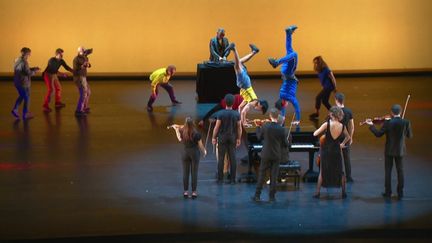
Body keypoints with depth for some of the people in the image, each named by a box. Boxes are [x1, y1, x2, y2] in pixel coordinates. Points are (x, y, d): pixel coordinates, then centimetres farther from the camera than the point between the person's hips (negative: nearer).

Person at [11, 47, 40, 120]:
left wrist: (33, 68, 14)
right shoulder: (24, 62, -23)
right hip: (24, 83, -8)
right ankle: (25, 115, 16)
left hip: (17, 82, 8)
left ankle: (15, 109, 12)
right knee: (27, 98, 8)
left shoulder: (17, 60, 7)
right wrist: (34, 71, -3)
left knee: (21, 96, 25)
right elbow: (28, 73, -22)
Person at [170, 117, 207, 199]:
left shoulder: (182, 132, -7)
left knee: (185, 172, 9)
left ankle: (185, 191, 11)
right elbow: (200, 145, -9)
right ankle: (194, 192, 5)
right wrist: (204, 152, 12)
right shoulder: (196, 134, -16)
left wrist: (176, 128, 31)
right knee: (194, 173, 3)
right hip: (194, 152, -3)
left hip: (185, 153, 3)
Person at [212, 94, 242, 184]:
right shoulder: (237, 114, -5)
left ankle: (220, 179, 4)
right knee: (232, 158, 5)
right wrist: (239, 138, 12)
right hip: (232, 138, 2)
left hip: (222, 137, -2)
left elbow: (217, 127, -10)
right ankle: (232, 179, 6)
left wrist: (214, 137, 1)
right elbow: (239, 128, 0)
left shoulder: (221, 113, -12)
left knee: (221, 158, 3)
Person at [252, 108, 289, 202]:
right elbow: (285, 144, -3)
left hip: (266, 155, 0)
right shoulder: (282, 130, -11)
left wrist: (258, 127, 15)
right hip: (277, 156, 0)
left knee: (261, 175, 8)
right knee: (274, 176, 6)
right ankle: (272, 196, 8)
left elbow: (259, 137, 2)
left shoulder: (265, 126, -12)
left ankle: (257, 195, 9)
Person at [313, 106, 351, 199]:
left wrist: (323, 131, 2)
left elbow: (315, 134, -15)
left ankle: (317, 192, 10)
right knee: (340, 172, 15)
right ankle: (343, 192, 18)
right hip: (337, 152, 2)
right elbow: (348, 137, 14)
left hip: (326, 151, -2)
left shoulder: (327, 124, -16)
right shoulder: (342, 126, -4)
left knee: (322, 172, 10)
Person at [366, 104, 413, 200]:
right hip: (400, 151, 1)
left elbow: (378, 134, -9)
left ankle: (388, 192, 11)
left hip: (389, 151, -1)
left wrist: (371, 126, 2)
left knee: (388, 171, 9)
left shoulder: (387, 123, -16)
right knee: (400, 171, 10)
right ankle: (400, 193, 11)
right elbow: (409, 135, 1)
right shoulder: (406, 123, -11)